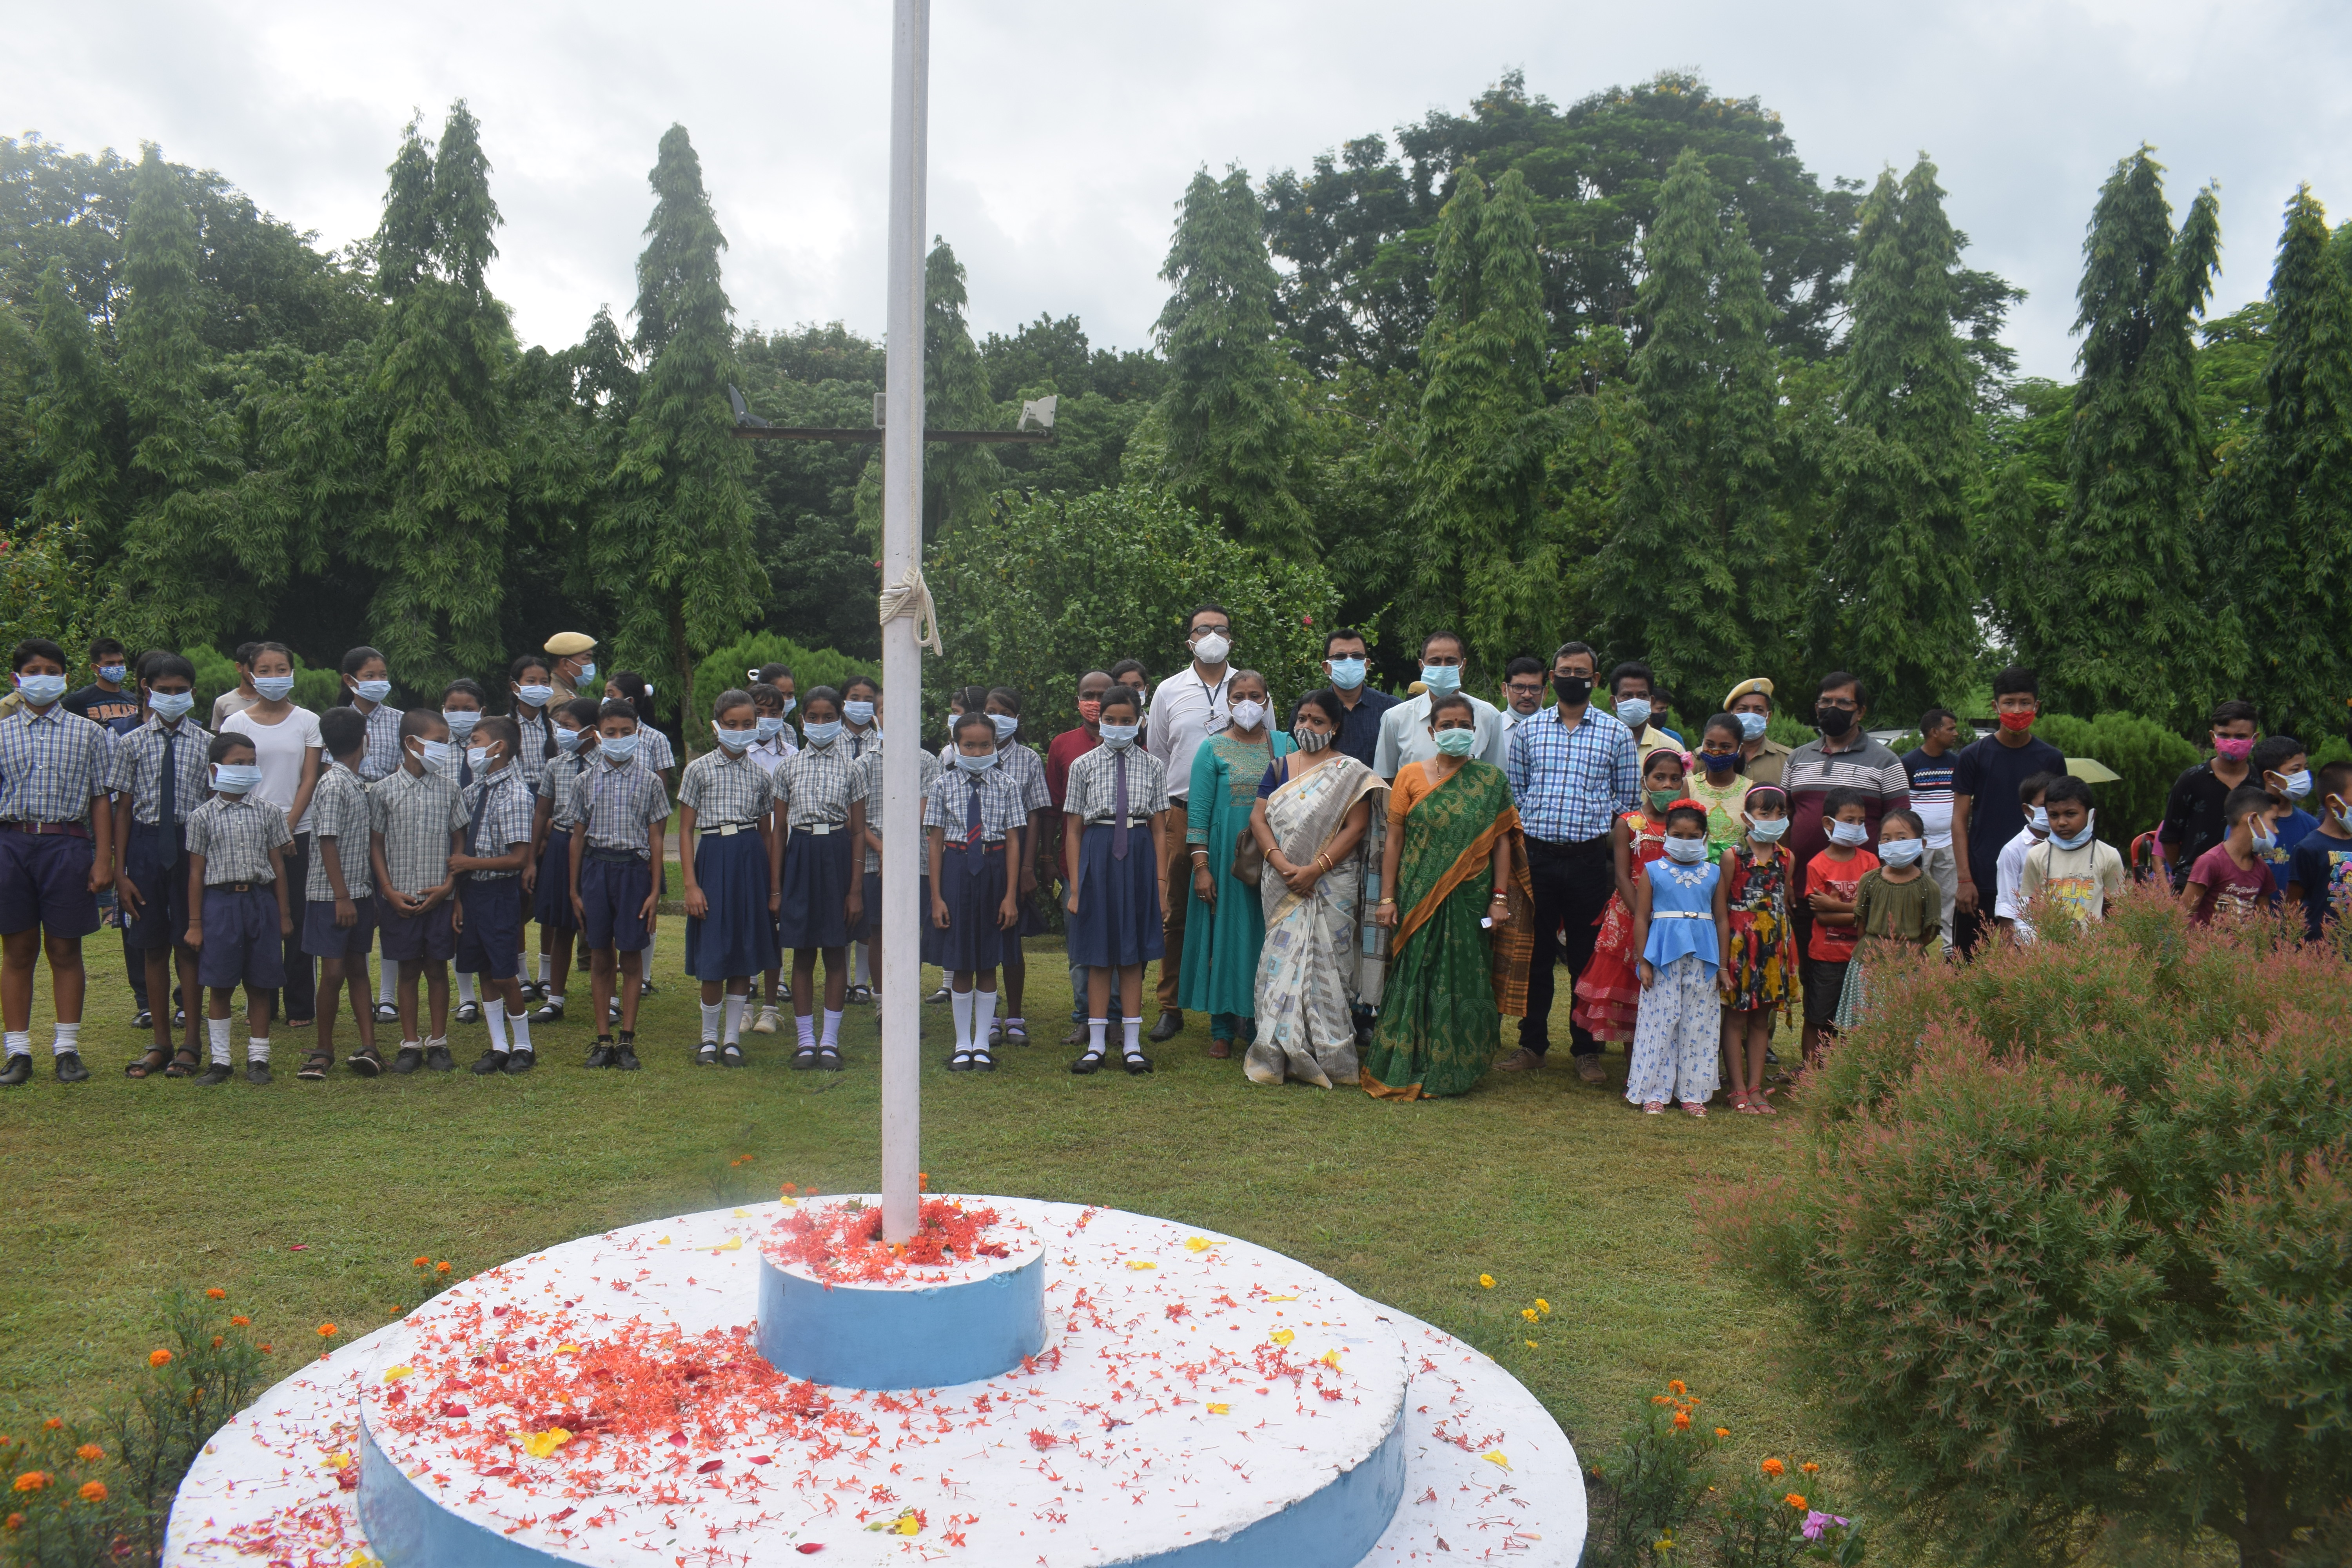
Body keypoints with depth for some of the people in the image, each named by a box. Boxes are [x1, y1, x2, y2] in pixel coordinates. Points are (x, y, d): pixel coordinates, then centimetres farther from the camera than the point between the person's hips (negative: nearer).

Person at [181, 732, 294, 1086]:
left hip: (261, 901, 1)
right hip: (220, 901, -1)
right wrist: (194, 923, 1)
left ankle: (258, 1057, 15)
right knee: (219, 986, 2)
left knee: (259, 986, 6)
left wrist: (284, 914, 7)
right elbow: (196, 873, 2)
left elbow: (278, 866, 9)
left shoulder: (268, 813, 6)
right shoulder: (203, 817, 1)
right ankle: (219, 1060, 13)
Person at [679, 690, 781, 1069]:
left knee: (745, 955, 6)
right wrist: (691, 884, -7)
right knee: (713, 956, -1)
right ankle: (709, 1037, 16)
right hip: (713, 858, -2)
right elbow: (686, 830, 0)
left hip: (752, 860, 2)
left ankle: (732, 1038, 16)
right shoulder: (699, 769, 1)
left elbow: (768, 833, 11)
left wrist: (775, 887, 6)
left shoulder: (760, 774, 9)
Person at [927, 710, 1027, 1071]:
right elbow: (935, 841, 1)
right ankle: (962, 1045, 17)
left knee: (988, 964, 7)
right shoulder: (945, 784, 1)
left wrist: (1011, 895, -6)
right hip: (956, 870, 0)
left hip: (993, 871, 0)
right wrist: (936, 897, -3)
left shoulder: (1006, 785, 0)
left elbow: (1013, 841, -1)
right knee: (960, 964, 6)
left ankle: (982, 1044, 16)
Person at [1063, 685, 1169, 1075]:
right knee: (1099, 954, 4)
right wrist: (1075, 886, 0)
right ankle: (1096, 1044, 12)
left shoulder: (1152, 766, 6)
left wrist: (1161, 884, -1)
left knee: (1133, 953, 5)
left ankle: (1132, 1044, 12)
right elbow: (1073, 830, 5)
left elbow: (1160, 831, 5)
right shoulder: (1084, 766, 5)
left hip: (1139, 856, 0)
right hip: (1097, 855, 0)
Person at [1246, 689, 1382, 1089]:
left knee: (1324, 963, -3)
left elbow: (1355, 828, -6)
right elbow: (1258, 819, 5)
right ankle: (1281, 1054, 6)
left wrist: (1314, 869, -15)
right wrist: (1282, 864, -11)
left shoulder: (1351, 774, 2)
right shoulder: (1280, 767, 13)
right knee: (1283, 960, 1)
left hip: (1331, 886, -3)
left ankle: (1326, 1056, 4)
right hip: (1282, 886, 3)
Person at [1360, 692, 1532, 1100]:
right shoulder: (1410, 776, 3)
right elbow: (1394, 839, 2)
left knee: (1464, 985, 3)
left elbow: (1501, 841, 3)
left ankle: (1453, 1071, 15)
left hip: (1471, 899, 0)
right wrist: (1387, 898, -2)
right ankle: (1405, 1070, 11)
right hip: (1419, 898, 0)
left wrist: (1500, 898, -4)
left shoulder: (1490, 781, 5)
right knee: (1415, 981, 0)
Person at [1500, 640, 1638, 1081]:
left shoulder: (1617, 734, 6)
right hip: (1537, 856, 1)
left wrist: (1616, 862, 1)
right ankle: (1532, 1043, 18)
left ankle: (1587, 1049, 16)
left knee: (1587, 957, 5)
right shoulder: (1528, 730, 8)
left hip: (1590, 859, -1)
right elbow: (1513, 793, 10)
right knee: (1535, 954, 7)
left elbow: (1628, 800, 8)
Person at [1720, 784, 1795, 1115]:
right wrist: (1722, 959, -11)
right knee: (1736, 1016, 1)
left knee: (1763, 1018, 10)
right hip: (1740, 943, -5)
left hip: (1774, 945, 5)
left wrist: (1789, 953, 11)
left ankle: (1756, 1088, 16)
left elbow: (1785, 907, 13)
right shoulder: (1733, 856, -7)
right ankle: (1739, 1091, 7)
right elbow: (1721, 910, -7)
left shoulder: (1786, 858, 7)